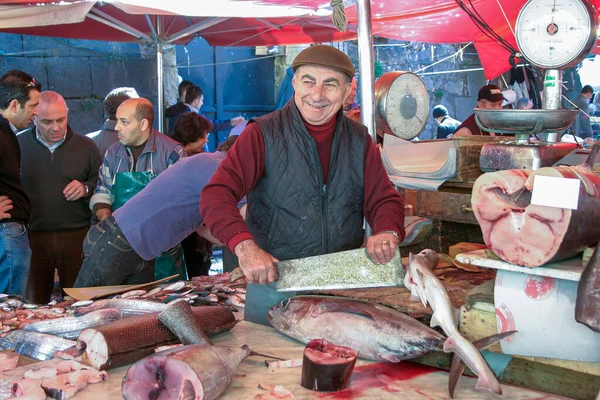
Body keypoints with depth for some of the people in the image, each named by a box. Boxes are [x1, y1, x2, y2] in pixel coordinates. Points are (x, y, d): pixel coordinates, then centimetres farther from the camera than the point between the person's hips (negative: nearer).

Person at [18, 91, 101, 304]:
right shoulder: (18, 145, 4)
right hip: (33, 236, 0)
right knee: (34, 304, 6)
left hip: (77, 236, 0)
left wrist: (86, 189, -10)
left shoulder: (86, 146, 6)